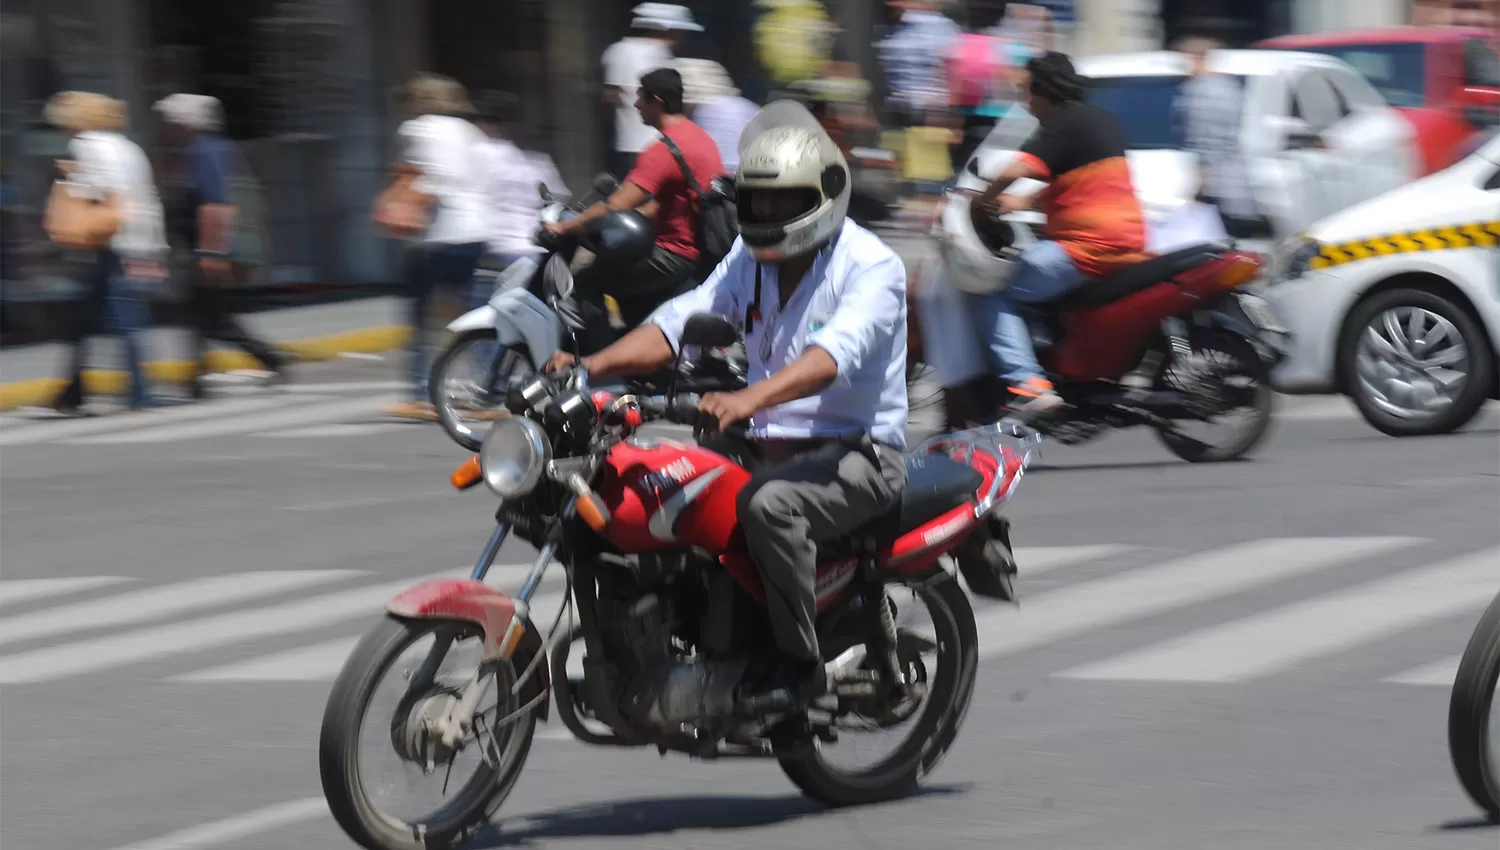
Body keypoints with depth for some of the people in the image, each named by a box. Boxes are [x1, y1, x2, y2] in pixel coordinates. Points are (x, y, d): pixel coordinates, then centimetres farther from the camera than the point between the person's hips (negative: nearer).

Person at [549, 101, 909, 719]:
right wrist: (592, 366, -17)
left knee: (768, 504, -37)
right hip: (767, 449, 8)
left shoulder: (871, 266, -12)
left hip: (859, 456, -8)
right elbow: (681, 320, 1)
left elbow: (837, 350, -31)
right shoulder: (749, 260, 11)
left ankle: (800, 663, -23)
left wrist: (751, 398, -48)